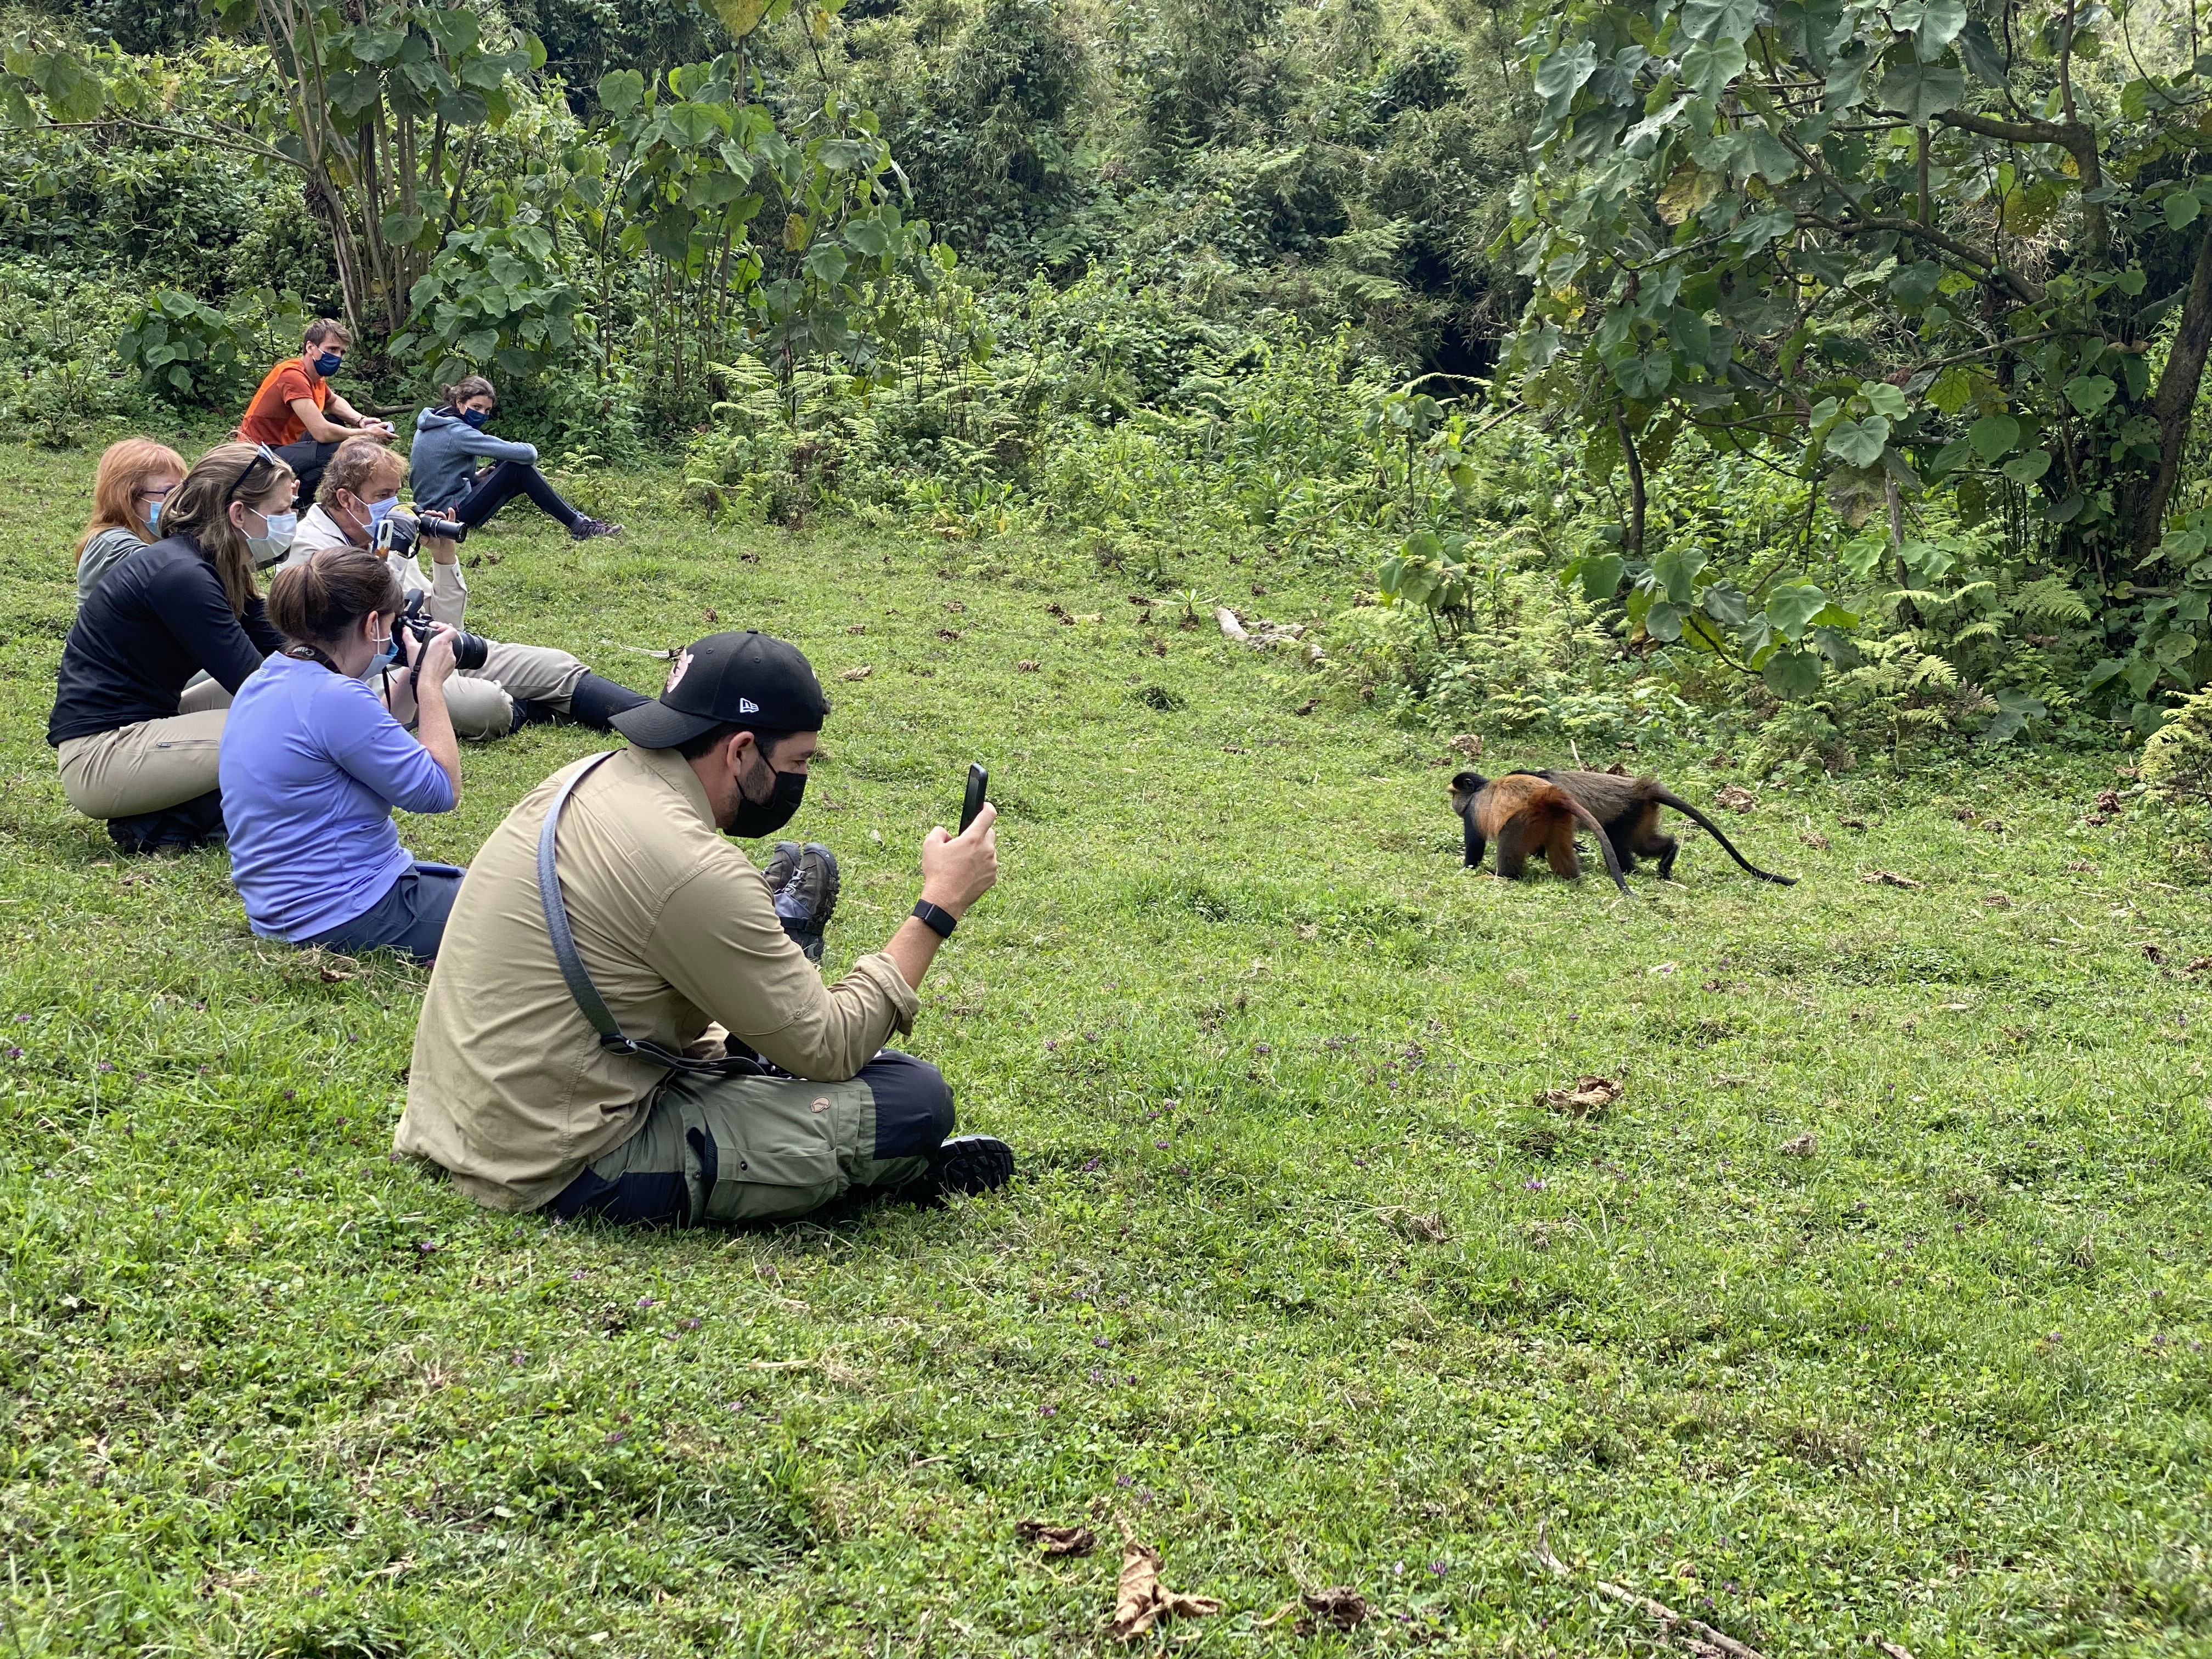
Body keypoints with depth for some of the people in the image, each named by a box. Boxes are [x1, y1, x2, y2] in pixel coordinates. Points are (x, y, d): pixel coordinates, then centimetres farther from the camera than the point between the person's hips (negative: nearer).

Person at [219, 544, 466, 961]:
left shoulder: (263, 683, 5)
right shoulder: (334, 697, -24)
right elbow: (441, 792, -16)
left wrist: (408, 684, 13)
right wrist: (431, 684, -8)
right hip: (351, 918, -10)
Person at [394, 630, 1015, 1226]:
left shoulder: (588, 778, 5)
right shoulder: (689, 868, -23)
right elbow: (830, 1047, -15)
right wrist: (940, 907, -9)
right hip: (562, 1171, -10)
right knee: (917, 1099, -11)